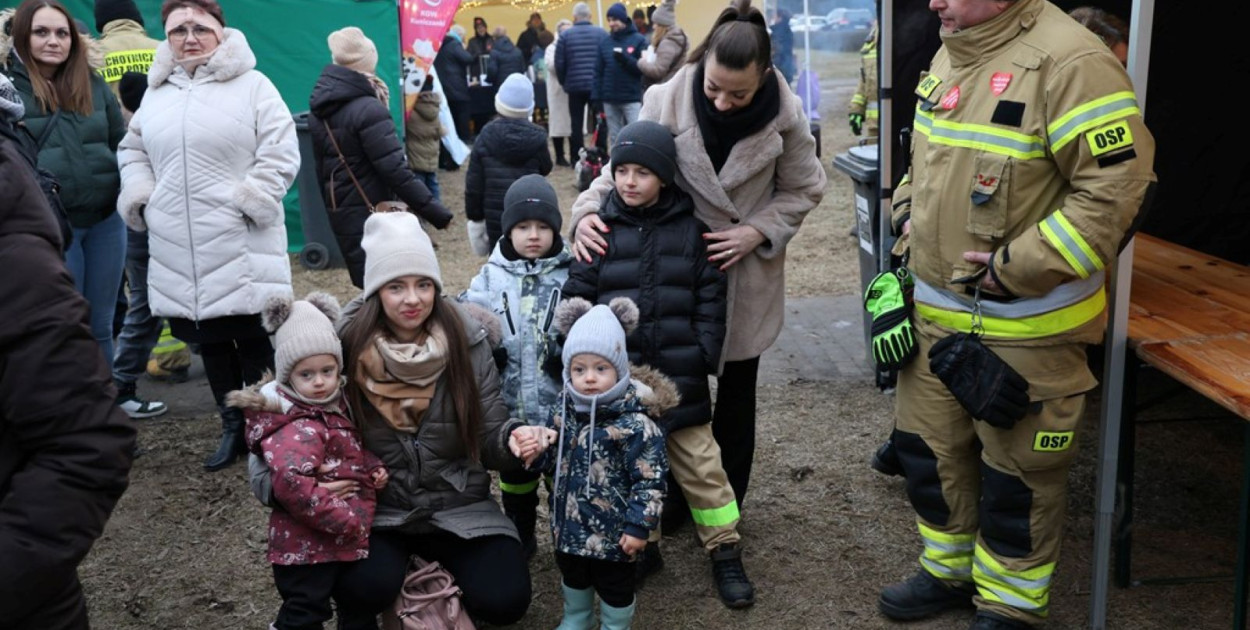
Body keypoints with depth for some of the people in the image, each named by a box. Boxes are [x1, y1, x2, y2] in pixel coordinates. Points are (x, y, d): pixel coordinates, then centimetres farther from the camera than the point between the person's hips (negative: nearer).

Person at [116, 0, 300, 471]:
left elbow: (280, 155, -7)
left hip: (242, 247, -5)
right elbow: (133, 151, 22)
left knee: (255, 341, 0)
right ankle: (233, 427, 26)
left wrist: (248, 202, -15)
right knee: (210, 342, 13)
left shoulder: (252, 85, -2)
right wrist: (140, 198, 6)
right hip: (180, 250, 5)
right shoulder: (156, 92, 13)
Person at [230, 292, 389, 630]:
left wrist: (375, 469, 2)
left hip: (350, 540, 9)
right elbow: (291, 482, -36)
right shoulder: (299, 428, -22)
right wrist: (345, 519, -27)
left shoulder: (339, 406, 8)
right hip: (306, 545, -9)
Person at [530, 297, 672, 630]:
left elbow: (650, 480, -19)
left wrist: (639, 526, -18)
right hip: (569, 523, 6)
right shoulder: (562, 411, -4)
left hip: (612, 529, -6)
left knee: (614, 584, 14)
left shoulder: (634, 423, -23)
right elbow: (548, 461, 10)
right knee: (572, 574, 27)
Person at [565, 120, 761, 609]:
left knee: (701, 464, 6)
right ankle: (642, 547, 30)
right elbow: (577, 298, 1)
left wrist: (704, 356, -5)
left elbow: (711, 299, 2)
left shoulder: (690, 229, 0)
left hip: (679, 376, 0)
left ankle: (725, 553, 21)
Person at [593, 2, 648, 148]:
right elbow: (598, 72, 8)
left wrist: (625, 59, -20)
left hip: (632, 99, -4)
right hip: (609, 99, 4)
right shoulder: (604, 42, 9)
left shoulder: (639, 40, -1)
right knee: (614, 137, 9)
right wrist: (596, 97, 1)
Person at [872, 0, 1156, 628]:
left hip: (1025, 323, -8)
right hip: (936, 307, 8)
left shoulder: (1067, 60, -19)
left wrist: (1019, 266, -22)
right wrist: (909, 212, 8)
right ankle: (950, 571, 39)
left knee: (1017, 472, 8)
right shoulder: (950, 55, 9)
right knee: (929, 446, 18)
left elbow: (1117, 182, -24)